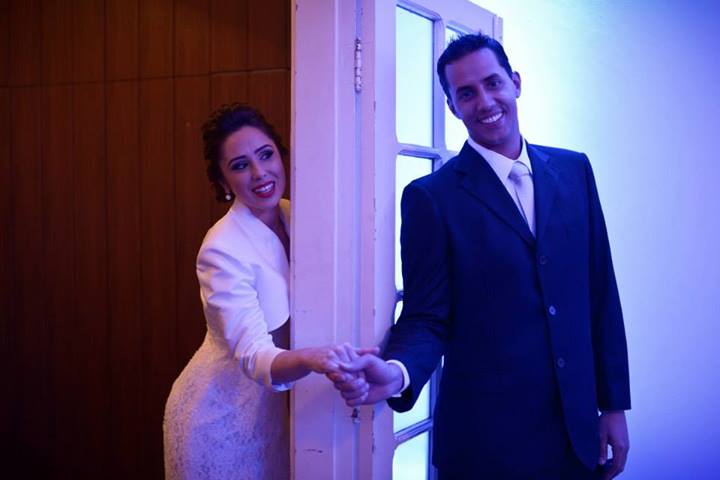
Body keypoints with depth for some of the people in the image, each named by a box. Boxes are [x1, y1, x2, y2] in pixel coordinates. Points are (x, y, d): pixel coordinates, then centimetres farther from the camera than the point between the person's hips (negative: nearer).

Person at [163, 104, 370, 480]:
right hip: (219, 417, -6)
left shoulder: (292, 216, -4)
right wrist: (310, 359, -51)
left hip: (268, 406, 6)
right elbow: (253, 355, -32)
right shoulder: (223, 249, -24)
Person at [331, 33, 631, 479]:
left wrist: (614, 404, 6)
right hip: (486, 436, -4)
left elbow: (601, 295, 6)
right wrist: (397, 371, -29)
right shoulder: (431, 196, -8)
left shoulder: (574, 170, 5)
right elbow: (427, 318, -8)